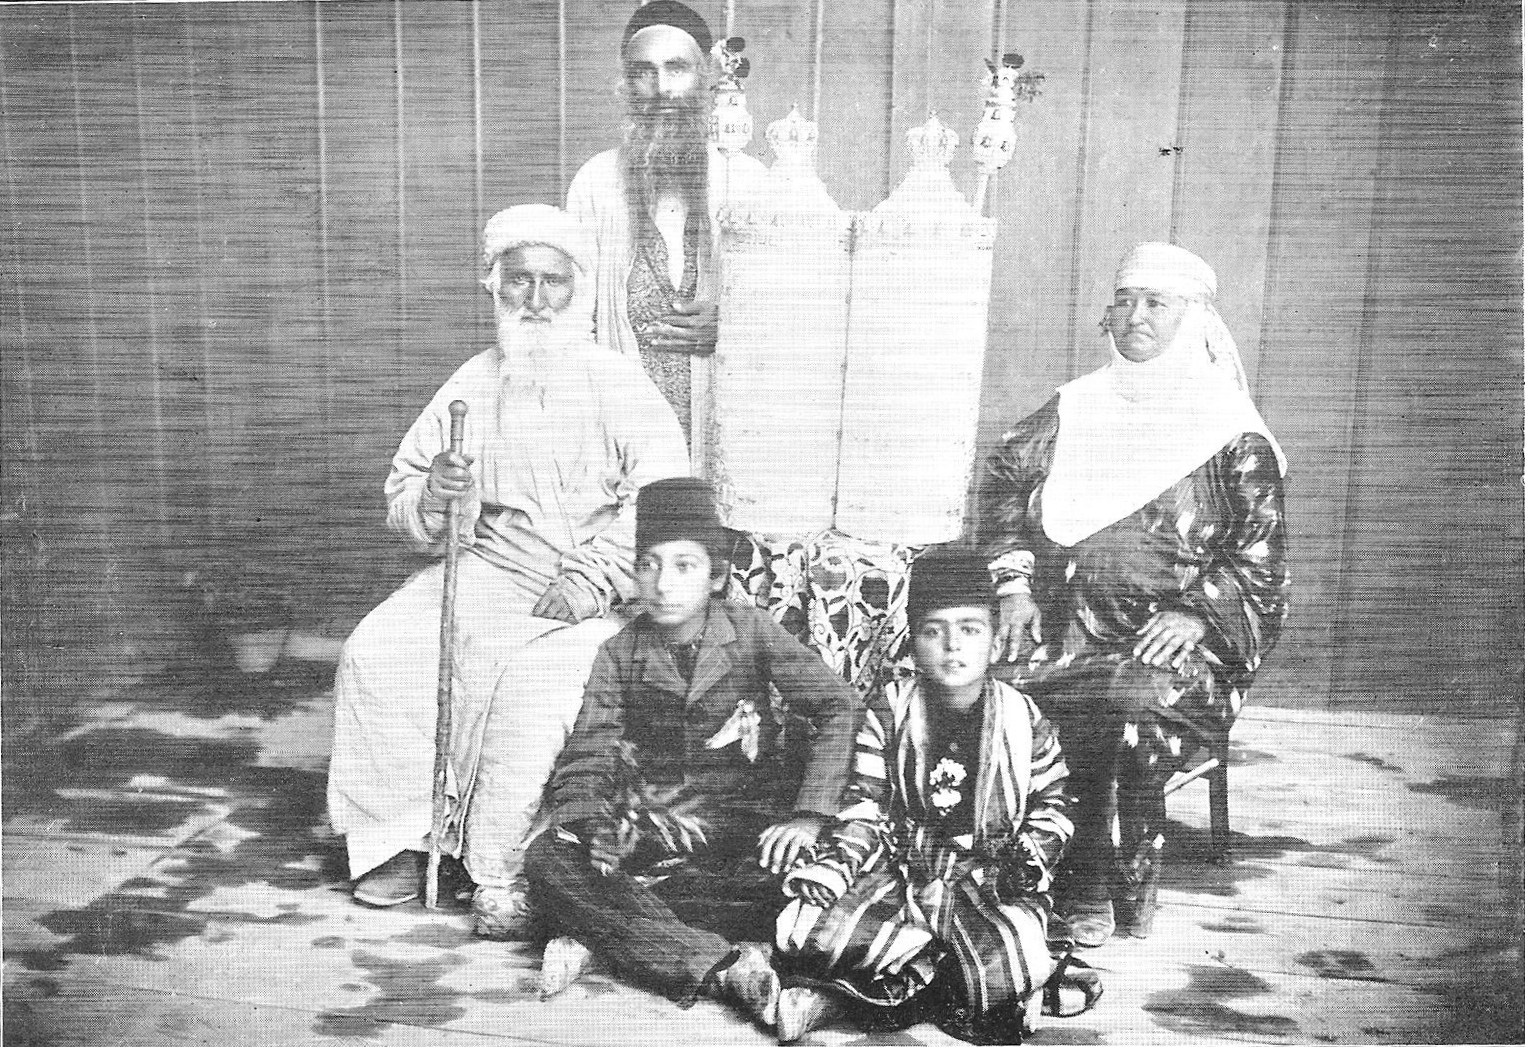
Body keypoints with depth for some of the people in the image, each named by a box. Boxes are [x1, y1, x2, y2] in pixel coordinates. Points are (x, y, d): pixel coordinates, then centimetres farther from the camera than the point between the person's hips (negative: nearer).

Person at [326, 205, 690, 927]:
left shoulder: (618, 385, 1)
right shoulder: (470, 386, 12)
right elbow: (401, 495, 14)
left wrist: (594, 581, -19)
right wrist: (431, 495, -11)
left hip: (588, 591, -4)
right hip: (482, 568, 4)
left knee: (542, 678, -31)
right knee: (375, 654, -17)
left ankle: (506, 877, -18)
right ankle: (398, 838, -4)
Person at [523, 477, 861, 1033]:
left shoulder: (749, 629, 0)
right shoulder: (621, 653, 6)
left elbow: (839, 706, -9)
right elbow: (586, 756, 1)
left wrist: (810, 815, -22)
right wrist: (588, 826, -21)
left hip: (747, 824, -1)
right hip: (652, 826, 2)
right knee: (548, 858, -26)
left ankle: (602, 929, -25)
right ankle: (726, 966, -32)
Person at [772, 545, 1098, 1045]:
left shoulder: (1023, 718, 4)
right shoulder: (889, 713, 4)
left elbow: (1051, 807, 11)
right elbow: (864, 808, 3)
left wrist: (1028, 864, -7)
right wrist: (834, 865, -13)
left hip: (992, 881, 0)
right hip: (899, 870, 1)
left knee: (1012, 964, -34)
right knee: (802, 929, -25)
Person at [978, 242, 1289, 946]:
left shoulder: (1230, 434, 5)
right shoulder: (1077, 407, 15)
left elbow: (1261, 554, 1)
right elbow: (1004, 479, 13)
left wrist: (1197, 615, -15)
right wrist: (1014, 584, -1)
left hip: (1176, 640, -2)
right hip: (1067, 622, 3)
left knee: (1133, 704, -33)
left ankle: (1095, 895, -12)